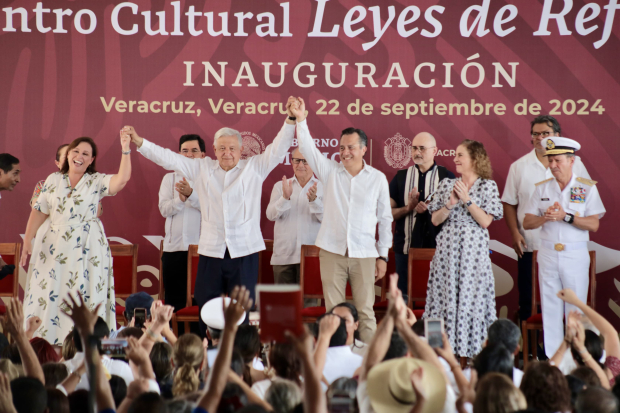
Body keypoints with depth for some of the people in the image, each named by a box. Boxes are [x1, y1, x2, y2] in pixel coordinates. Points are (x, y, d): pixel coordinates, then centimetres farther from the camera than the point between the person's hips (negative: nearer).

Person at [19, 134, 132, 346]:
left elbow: (123, 179, -16)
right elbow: (39, 212, 10)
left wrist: (125, 150, -21)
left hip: (87, 248, -3)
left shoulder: (97, 181, 2)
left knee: (84, 297, -6)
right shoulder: (53, 180, 10)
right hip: (54, 247, 3)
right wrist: (27, 240, 5)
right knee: (47, 295, 1)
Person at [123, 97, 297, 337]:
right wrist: (139, 142, 5)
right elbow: (168, 159, 11)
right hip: (211, 251, 2)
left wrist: (291, 120, -14)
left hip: (244, 251, -2)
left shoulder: (254, 168, 6)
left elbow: (278, 150, -1)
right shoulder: (202, 169, 12)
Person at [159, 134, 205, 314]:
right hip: (174, 247, 2)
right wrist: (180, 199, -17)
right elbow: (164, 209, 1)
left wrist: (190, 194, -23)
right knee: (174, 301, 5)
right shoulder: (170, 178, 14)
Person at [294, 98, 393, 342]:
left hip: (364, 255, -1)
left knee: (365, 312, 0)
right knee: (333, 312, 2)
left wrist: (383, 256, 5)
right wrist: (301, 120, -20)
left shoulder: (377, 178, 5)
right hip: (332, 251, 1)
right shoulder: (330, 171, 7)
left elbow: (385, 219, 8)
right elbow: (308, 149, -5)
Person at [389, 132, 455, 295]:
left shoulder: (446, 177, 5)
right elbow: (388, 212, 8)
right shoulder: (401, 177, 10)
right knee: (404, 296, 1)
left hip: (437, 247, -2)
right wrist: (408, 208, -10)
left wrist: (431, 208, -11)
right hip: (406, 247, 2)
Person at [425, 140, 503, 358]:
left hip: (473, 250, -3)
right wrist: (450, 204, -8)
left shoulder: (488, 186, 2)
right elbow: (435, 220, 8)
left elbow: (486, 221, -6)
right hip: (447, 248, 3)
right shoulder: (446, 185, 12)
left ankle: (471, 352, 1)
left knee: (471, 297, -4)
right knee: (445, 297, 0)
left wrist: (467, 200, -11)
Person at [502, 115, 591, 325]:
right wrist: (515, 233, -3)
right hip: (529, 245, 1)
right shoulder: (519, 166, 7)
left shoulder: (574, 164, 4)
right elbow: (509, 203, 9)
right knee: (527, 300, 6)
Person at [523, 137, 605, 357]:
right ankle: (551, 358, 9)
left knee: (576, 310, -2)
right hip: (548, 254, 3)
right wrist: (546, 217, -14)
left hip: (575, 255, -3)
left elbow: (593, 224, -8)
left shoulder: (587, 188, 0)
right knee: (550, 308, 3)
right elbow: (527, 222, 5)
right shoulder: (542, 188, 8)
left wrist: (566, 217, -18)